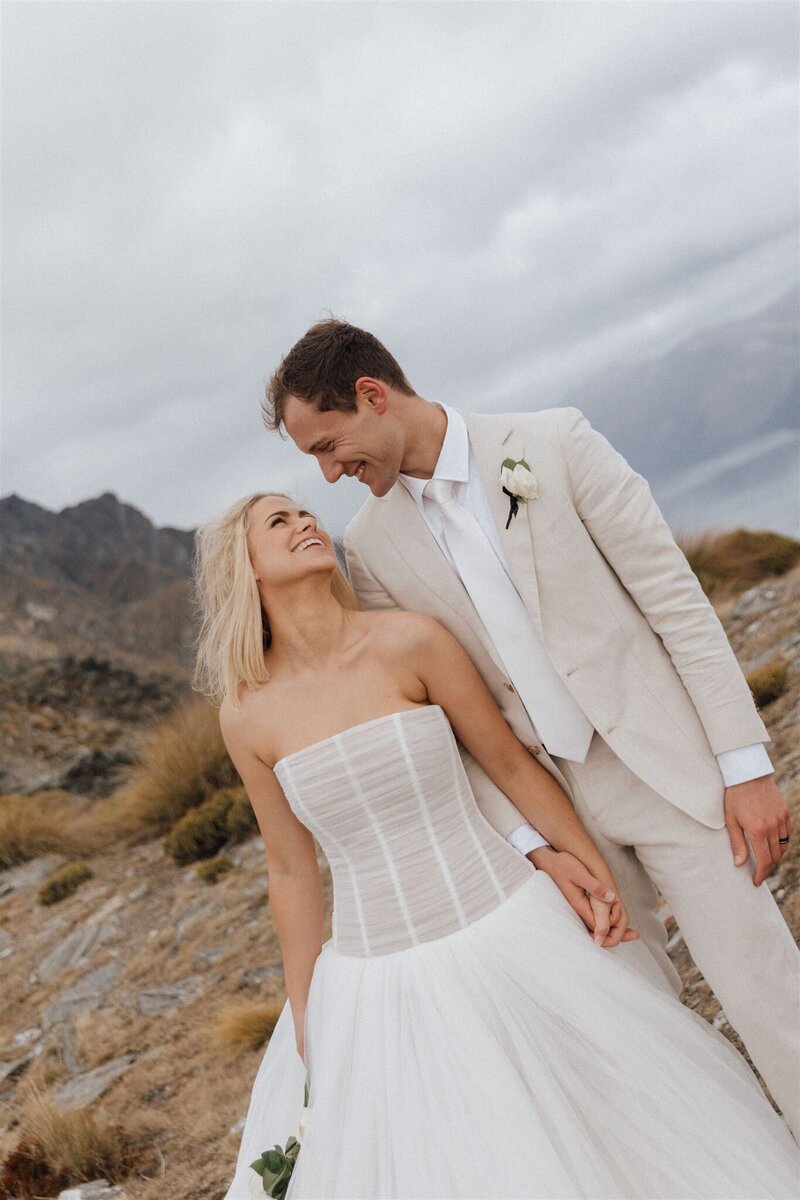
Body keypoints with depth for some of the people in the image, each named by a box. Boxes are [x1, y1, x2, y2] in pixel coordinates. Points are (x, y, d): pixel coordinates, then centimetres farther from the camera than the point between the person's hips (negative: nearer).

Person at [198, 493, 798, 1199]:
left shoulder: (409, 642, -10)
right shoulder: (247, 715, -5)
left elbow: (511, 766, -1)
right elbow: (293, 871, 4)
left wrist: (598, 873, 5)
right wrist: (305, 1017, 10)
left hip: (508, 939, 0)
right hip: (378, 986, 1)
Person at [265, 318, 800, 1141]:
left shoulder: (553, 444, -7)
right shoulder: (371, 546, 2)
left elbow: (675, 598, -7)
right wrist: (530, 841, -7)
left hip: (669, 764, -3)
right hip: (545, 800, 3)